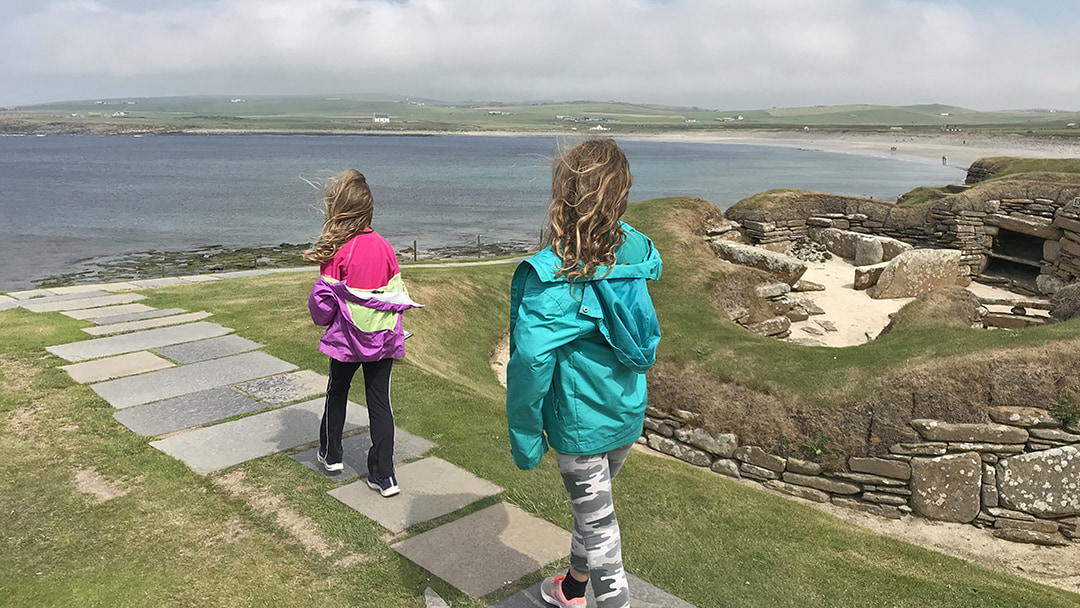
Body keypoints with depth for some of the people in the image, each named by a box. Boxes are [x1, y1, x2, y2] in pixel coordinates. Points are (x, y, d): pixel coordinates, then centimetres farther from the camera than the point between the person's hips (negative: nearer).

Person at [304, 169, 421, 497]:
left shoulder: (337, 251, -16)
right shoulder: (383, 246, -3)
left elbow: (323, 299, -10)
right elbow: (399, 294, 2)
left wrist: (322, 318, 11)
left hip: (347, 338, -3)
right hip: (384, 338, 3)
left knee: (337, 393, 21)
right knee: (380, 402, 8)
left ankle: (330, 454, 38)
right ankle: (384, 476, 9)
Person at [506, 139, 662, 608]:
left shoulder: (549, 274, -25)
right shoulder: (633, 253, -6)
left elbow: (530, 362, -27)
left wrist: (524, 436, -17)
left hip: (580, 422, -7)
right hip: (629, 413, 7)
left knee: (596, 520, 9)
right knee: (592, 505, 27)